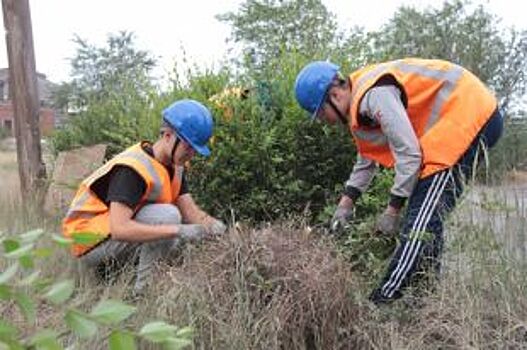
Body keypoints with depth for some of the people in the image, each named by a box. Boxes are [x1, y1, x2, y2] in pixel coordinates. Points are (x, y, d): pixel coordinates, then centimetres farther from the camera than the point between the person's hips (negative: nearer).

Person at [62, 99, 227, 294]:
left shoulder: (174, 166, 2)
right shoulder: (131, 169, -27)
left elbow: (192, 212, -3)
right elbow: (119, 229, -37)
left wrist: (213, 225, -25)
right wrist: (178, 230, -41)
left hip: (119, 242, 9)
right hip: (90, 242, -9)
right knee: (167, 215, -27)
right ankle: (144, 289, -16)